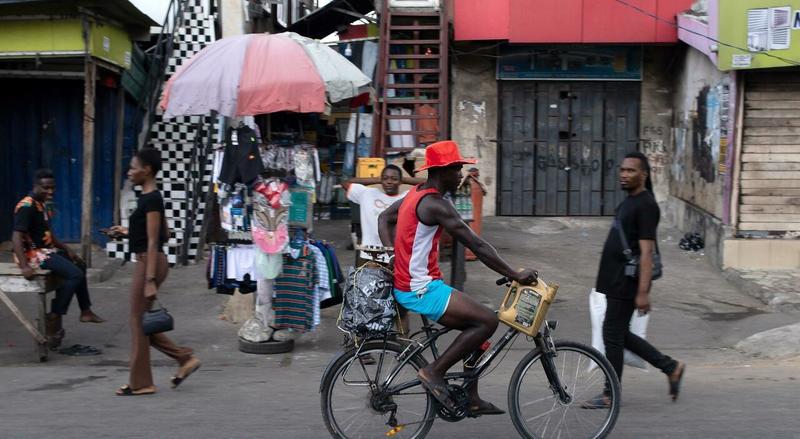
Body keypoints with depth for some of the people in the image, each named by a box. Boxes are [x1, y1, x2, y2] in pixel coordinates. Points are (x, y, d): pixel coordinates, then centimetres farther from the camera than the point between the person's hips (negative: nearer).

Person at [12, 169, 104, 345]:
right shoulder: (27, 206, -18)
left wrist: (67, 249, 11)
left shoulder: (43, 205, 12)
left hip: (45, 250, 10)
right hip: (33, 253, -10)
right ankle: (53, 318, -19)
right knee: (74, 275, -22)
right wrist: (24, 266, -36)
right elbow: (16, 236, -28)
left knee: (79, 265, 22)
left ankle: (85, 311, 26)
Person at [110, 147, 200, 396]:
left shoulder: (151, 200, -16)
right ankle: (185, 358, 15)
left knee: (139, 321, -2)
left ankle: (140, 383, 6)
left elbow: (153, 242, -20)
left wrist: (150, 280, -23)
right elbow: (164, 235, 19)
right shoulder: (151, 198, 13)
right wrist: (128, 232, 20)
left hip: (149, 262, -10)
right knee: (142, 322, 13)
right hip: (147, 262, 10)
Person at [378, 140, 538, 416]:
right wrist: (515, 276, -19)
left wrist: (394, 255, 13)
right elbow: (477, 246, -21)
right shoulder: (435, 204, -19)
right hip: (422, 290, -10)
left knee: (475, 326, 15)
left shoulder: (416, 194, 12)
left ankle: (471, 400, 18)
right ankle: (434, 372, -10)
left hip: (412, 285, 10)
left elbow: (384, 219, 23)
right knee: (488, 321, -15)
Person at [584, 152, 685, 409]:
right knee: (619, 334, 14)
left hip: (627, 284, -10)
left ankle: (611, 395, 8)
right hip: (616, 281, 10)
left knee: (612, 334, -3)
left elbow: (646, 251, -20)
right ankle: (671, 367, 23)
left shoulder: (645, 205, -15)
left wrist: (643, 292, -24)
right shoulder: (628, 202, 15)